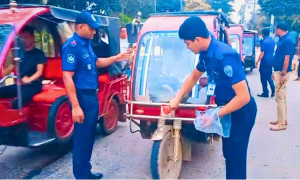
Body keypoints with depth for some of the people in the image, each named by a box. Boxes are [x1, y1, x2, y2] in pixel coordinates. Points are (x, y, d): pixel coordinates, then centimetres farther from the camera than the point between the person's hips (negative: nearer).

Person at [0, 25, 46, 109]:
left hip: (33, 85, -6)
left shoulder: (39, 53, 5)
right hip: (19, 85, 6)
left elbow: (39, 71, -8)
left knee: (16, 102, -33)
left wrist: (29, 79, -28)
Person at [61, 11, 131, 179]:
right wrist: (75, 106, -26)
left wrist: (116, 58, 17)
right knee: (82, 137, 1)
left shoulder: (87, 43, 11)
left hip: (92, 95, 10)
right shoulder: (72, 46, -17)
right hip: (82, 97, -10)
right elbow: (67, 78, -23)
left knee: (90, 135, 18)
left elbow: (96, 62, 28)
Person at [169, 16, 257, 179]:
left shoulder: (225, 56, -31)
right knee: (229, 153, 22)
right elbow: (194, 76, 16)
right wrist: (177, 99, 12)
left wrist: (215, 115, -26)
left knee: (236, 156, 2)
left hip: (241, 111, -9)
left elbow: (244, 97, -31)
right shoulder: (206, 53, -3)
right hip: (228, 108, 9)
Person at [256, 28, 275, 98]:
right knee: (269, 77, 19)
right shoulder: (272, 41, 9)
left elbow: (262, 53, -17)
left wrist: (257, 62, -12)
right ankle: (273, 90, 5)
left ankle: (265, 93, 7)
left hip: (265, 61, -8)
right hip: (271, 61, 8)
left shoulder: (264, 41, -15)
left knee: (263, 78, 2)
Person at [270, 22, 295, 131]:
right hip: (279, 71, 10)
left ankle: (281, 124, 1)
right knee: (282, 97, 15)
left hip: (282, 73, -10)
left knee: (279, 98, -6)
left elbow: (287, 59, -21)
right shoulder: (282, 40, 13)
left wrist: (283, 74, -22)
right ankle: (283, 120, 25)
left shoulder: (287, 41, -17)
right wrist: (276, 72, 19)